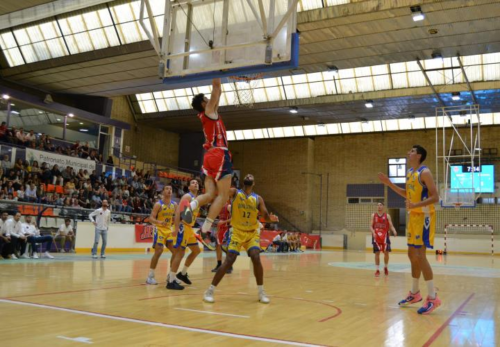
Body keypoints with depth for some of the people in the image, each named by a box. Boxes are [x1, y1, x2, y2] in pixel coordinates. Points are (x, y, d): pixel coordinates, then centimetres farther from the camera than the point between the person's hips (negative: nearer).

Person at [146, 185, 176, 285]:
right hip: (159, 229, -6)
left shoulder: (174, 204, 3)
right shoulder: (158, 204, -13)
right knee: (158, 251, -17)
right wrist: (159, 222, -36)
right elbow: (151, 218, -18)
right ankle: (150, 276, -8)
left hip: (169, 230, 6)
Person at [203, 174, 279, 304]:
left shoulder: (258, 199, 2)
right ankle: (210, 291, 0)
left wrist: (270, 218, -22)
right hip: (237, 233, -2)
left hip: (252, 233, 2)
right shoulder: (235, 192, -3)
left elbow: (265, 216, 0)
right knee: (228, 261, -12)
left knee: (256, 258, -17)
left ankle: (261, 292, 0)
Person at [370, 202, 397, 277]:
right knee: (377, 253, -1)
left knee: (386, 252, -3)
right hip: (376, 236, 0)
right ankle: (377, 270, 7)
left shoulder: (387, 216, 3)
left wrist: (394, 232, -23)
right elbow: (371, 226, 0)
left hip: (384, 236, 0)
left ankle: (385, 267, 21)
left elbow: (391, 226, -3)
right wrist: (373, 232, -19)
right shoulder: (373, 215, 4)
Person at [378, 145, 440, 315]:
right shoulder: (410, 173, 13)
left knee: (420, 255, -12)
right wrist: (389, 183, 15)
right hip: (414, 216, 9)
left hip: (424, 217, -9)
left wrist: (416, 205, -33)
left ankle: (432, 298, -7)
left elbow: (435, 197, -20)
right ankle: (414, 293, 25)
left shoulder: (425, 172, -15)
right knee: (412, 254, 13)